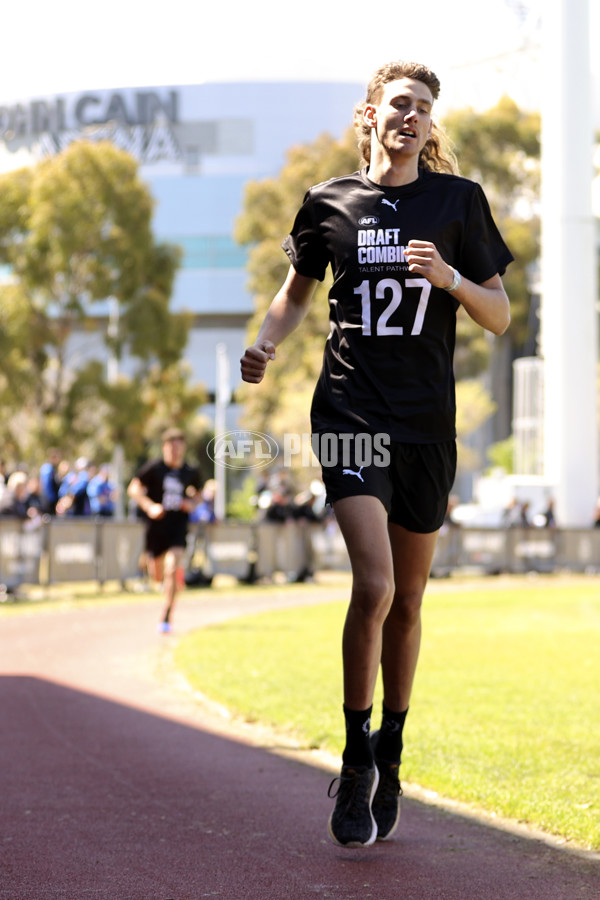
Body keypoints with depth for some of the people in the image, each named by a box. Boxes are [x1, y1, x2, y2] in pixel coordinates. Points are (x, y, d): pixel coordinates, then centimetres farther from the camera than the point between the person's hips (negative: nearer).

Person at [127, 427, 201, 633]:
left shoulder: (191, 472, 4)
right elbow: (133, 489, -5)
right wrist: (149, 506, -20)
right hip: (155, 526, 0)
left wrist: (191, 503, -2)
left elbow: (196, 493, 22)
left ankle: (166, 619, -13)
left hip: (178, 526, 0)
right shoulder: (154, 468, -5)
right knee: (157, 576, 8)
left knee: (172, 570, -18)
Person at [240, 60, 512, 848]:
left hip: (426, 421, 1)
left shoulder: (459, 201, 4)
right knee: (374, 585, -18)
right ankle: (355, 762, -2)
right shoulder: (329, 203, 5)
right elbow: (298, 289, 21)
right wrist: (265, 344, 2)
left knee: (407, 601, 10)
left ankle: (390, 759, 29)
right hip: (350, 412, -1)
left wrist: (449, 278, -14)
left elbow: (500, 317, 5)